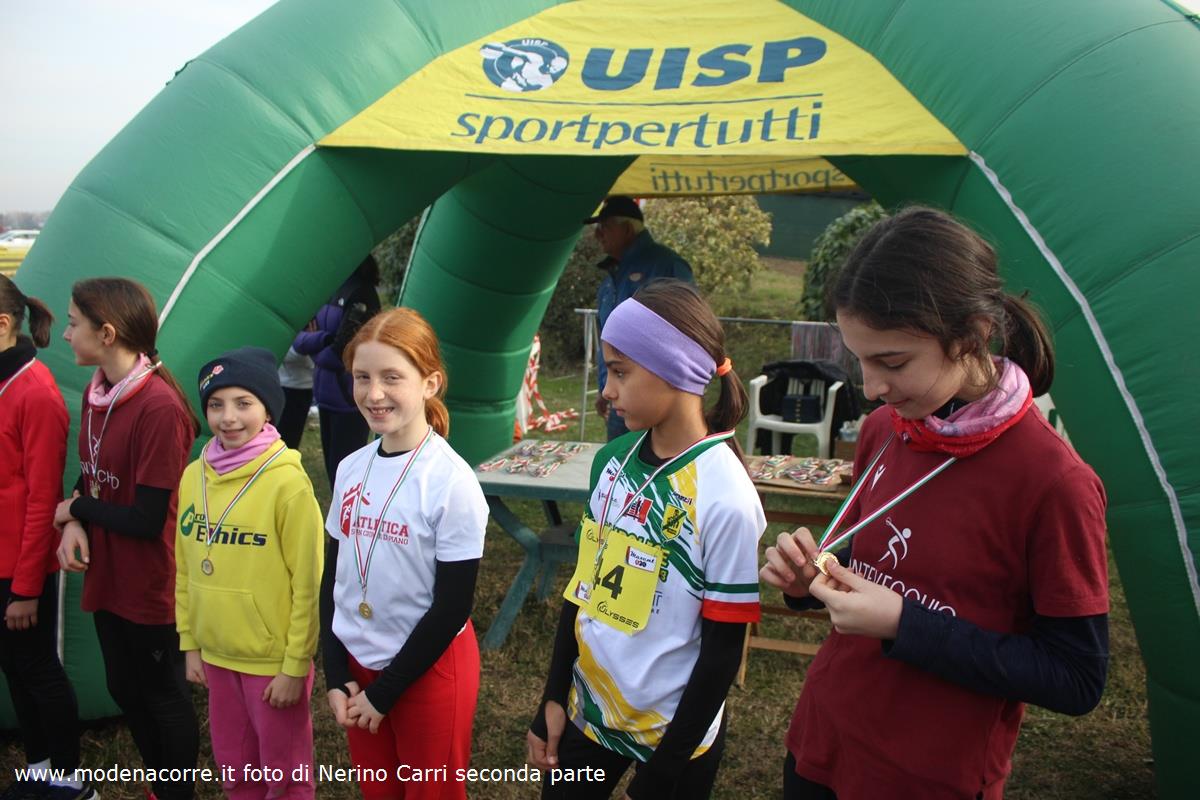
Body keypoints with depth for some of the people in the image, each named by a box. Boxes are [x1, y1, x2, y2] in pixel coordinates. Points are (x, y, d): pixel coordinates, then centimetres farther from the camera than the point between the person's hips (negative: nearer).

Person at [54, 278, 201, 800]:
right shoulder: (97, 391, 1)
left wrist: (74, 510, -9)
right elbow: (90, 476, 12)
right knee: (124, 689, 23)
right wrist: (74, 525, -8)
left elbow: (146, 520, -24)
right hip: (106, 578, 9)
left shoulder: (160, 408, -26)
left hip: (150, 586, -9)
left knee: (164, 696, 11)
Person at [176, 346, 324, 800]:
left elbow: (308, 583, -16)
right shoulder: (193, 476, -1)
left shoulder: (288, 482, -19)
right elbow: (185, 568, 9)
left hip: (274, 661, -5)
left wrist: (296, 665, -13)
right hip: (217, 655, 6)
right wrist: (190, 643, 10)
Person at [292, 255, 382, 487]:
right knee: (332, 467, 17)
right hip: (326, 393, 7)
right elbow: (299, 339, 4)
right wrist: (324, 339, -15)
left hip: (349, 396, -7)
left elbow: (343, 351, -20)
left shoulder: (361, 293, -15)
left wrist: (316, 353, -1)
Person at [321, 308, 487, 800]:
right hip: (358, 664, 5)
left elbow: (452, 607, -16)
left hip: (430, 667, -5)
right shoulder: (350, 468, -2)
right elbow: (333, 577, 6)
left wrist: (384, 693, -11)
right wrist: (337, 676, 0)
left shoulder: (451, 480, -19)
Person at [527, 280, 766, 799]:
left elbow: (723, 649, -17)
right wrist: (554, 697, 5)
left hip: (674, 730, -5)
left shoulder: (724, 494, -22)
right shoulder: (611, 461, -4)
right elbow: (583, 585, 5)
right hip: (588, 710, 5)